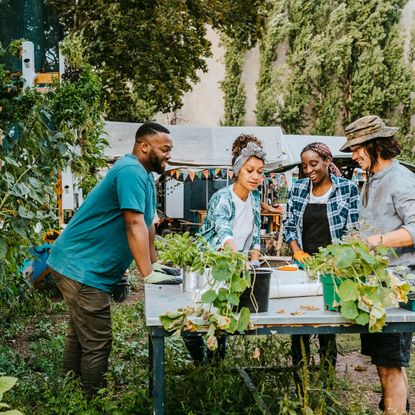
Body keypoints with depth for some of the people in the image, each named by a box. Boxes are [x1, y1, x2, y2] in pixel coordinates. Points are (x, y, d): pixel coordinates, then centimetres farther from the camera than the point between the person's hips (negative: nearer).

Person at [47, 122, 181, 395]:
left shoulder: (144, 176, 13)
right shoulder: (131, 171, -19)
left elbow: (148, 224, 17)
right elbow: (135, 226, -24)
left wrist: (155, 264, 16)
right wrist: (148, 274, -23)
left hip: (82, 267, 11)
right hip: (81, 268, -11)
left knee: (80, 336, 19)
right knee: (97, 343, -5)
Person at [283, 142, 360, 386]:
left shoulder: (347, 188, -2)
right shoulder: (298, 189, 7)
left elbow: (353, 229, -3)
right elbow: (289, 225, 12)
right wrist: (296, 251, -3)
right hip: (303, 264, 3)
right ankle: (299, 382, 16)